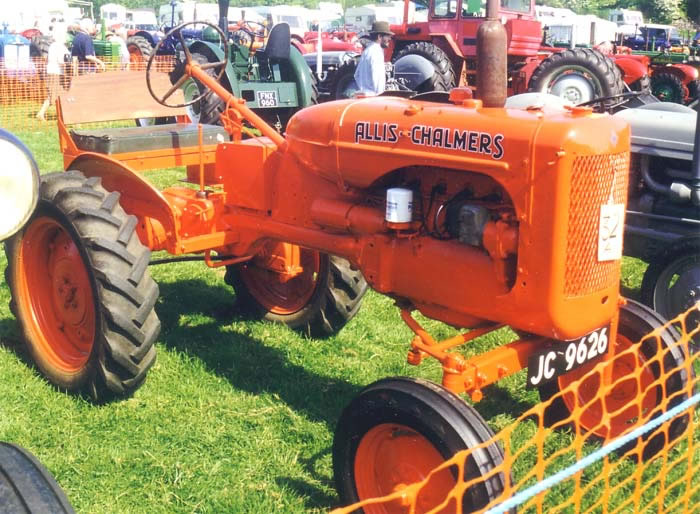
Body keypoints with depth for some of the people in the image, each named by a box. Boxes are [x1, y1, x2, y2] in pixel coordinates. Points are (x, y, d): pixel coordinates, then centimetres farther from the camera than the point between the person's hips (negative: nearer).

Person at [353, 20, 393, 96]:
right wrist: (378, 94, -12)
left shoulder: (367, 51, 18)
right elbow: (376, 77, -20)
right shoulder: (376, 52, -13)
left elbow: (357, 75, 23)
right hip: (372, 95, -10)